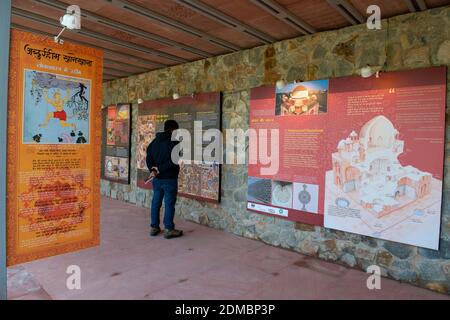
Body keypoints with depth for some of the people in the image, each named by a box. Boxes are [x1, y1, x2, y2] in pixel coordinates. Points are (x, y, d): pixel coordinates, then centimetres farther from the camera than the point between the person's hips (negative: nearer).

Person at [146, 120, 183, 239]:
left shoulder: (154, 141, 11)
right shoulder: (174, 142, -12)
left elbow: (149, 158, 6)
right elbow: (174, 161, -21)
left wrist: (153, 170, -6)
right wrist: (161, 169, -15)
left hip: (156, 178, 7)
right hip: (169, 178, -7)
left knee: (156, 202, 14)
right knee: (169, 203, 1)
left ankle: (154, 227, 22)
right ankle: (169, 229, 6)